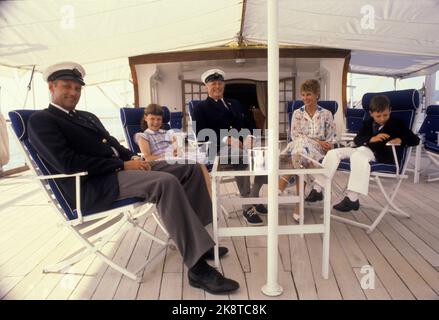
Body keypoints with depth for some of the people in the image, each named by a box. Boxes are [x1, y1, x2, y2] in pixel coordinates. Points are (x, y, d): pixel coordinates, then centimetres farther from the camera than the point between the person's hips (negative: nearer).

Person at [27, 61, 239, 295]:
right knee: (166, 183, -33)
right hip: (92, 186, -9)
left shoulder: (88, 116, 25)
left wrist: (133, 158, -2)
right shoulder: (40, 120, -2)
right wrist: (123, 165, -16)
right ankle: (198, 268, -28)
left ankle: (197, 239, 4)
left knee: (191, 170, 0)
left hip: (119, 168, 9)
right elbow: (67, 163, -15)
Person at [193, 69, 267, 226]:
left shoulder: (234, 104, 26)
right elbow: (202, 135, -6)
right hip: (218, 147, -5)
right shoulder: (201, 108, 8)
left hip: (240, 143, 5)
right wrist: (228, 140, -19)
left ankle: (254, 198, -5)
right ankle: (247, 207, -26)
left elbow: (244, 125, 18)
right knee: (240, 157, -37)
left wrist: (248, 137, -7)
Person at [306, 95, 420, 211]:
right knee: (333, 153, -13)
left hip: (380, 154, -6)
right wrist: (371, 139, -11)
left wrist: (400, 140, -16)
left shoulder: (397, 123, 7)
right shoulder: (367, 123, 19)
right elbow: (357, 139, 9)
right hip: (363, 149, 6)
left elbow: (415, 139, 5)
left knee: (358, 156, -40)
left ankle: (352, 199, -42)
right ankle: (317, 190, -14)